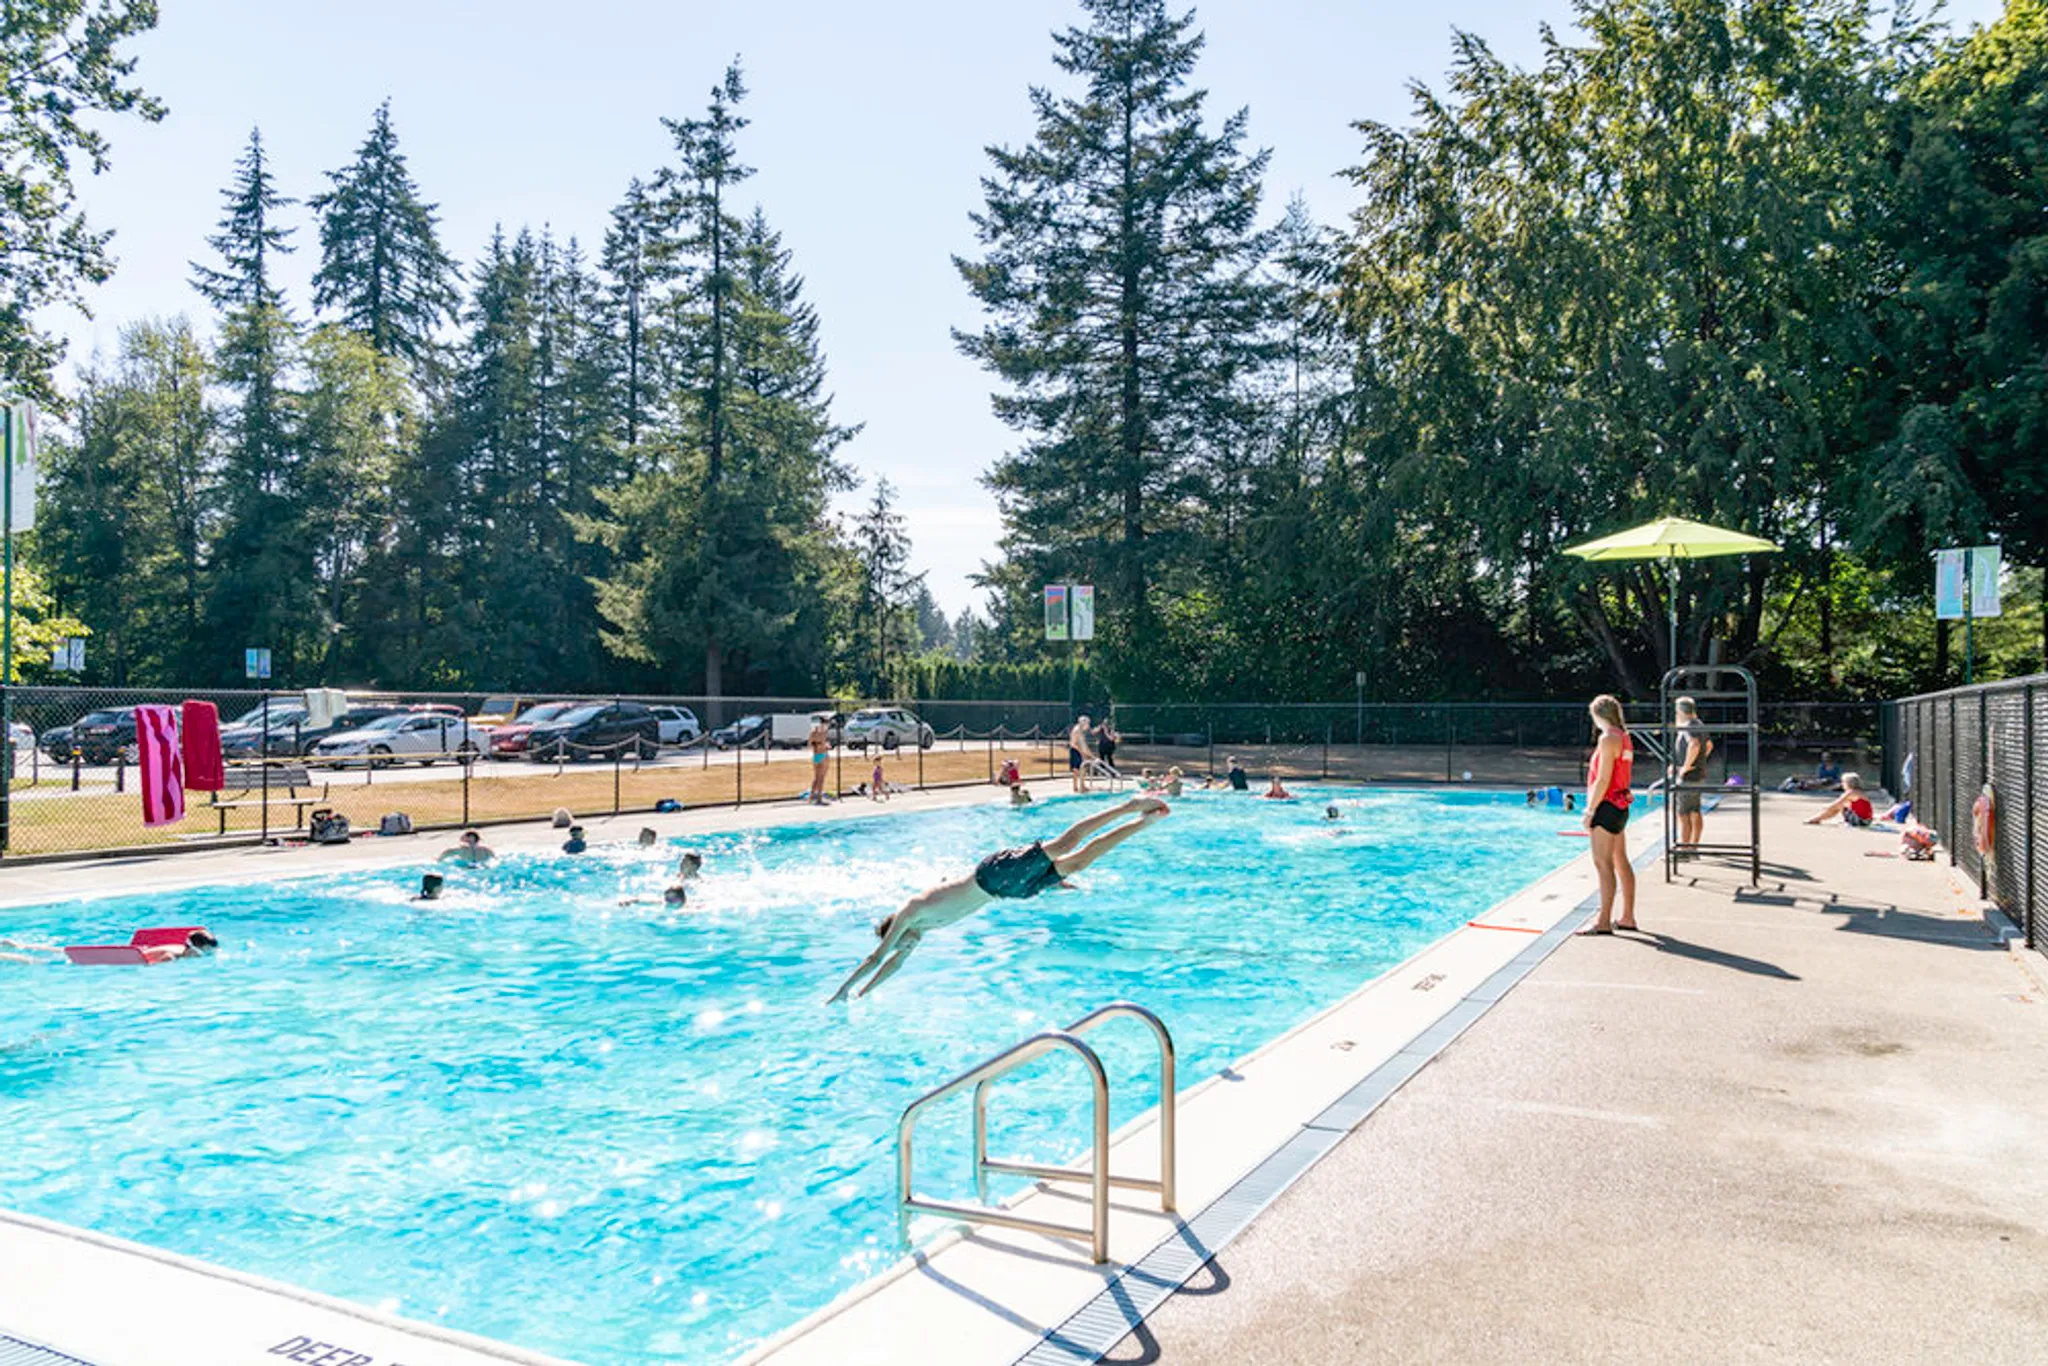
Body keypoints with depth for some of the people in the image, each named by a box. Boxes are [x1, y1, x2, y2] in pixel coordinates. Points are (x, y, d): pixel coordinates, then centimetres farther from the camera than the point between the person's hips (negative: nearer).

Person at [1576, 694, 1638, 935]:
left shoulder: (1608, 738, -15)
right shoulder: (1624, 737, 13)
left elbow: (1603, 779, -20)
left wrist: (1590, 810, -16)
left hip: (1607, 807, -10)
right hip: (1620, 806, 10)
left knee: (1603, 863, -8)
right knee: (1621, 862, 15)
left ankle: (1604, 922, -8)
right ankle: (1627, 917, 22)